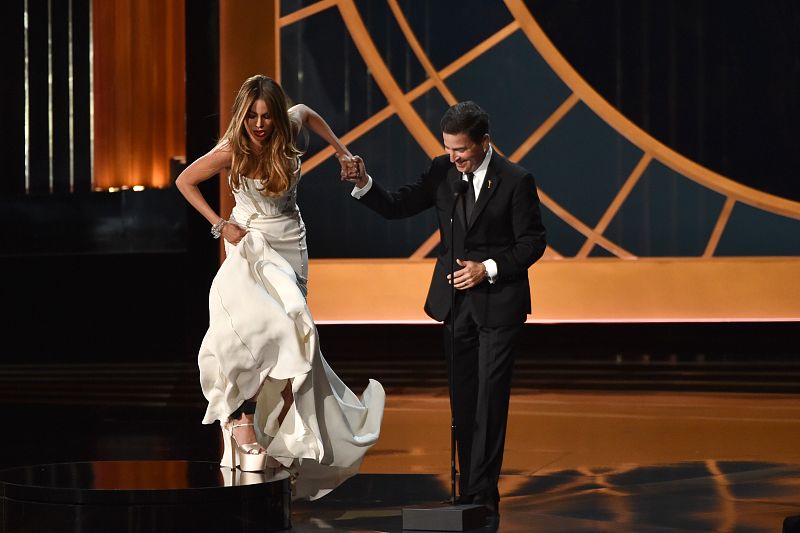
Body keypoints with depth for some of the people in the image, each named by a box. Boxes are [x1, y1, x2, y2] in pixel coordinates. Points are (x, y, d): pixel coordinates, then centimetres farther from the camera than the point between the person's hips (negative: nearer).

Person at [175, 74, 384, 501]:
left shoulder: (287, 131, -7)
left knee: (287, 338, 1)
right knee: (254, 329, -26)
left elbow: (306, 112, 18)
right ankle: (243, 421, -24)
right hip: (249, 245, -4)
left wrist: (340, 150, 14)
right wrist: (219, 225, -9)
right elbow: (184, 181, -4)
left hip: (290, 247, 4)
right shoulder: (231, 152, -17)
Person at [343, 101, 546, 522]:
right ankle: (468, 490, 14)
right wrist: (363, 185, -17)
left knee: (490, 397, -7)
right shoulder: (442, 172, 1)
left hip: (498, 302, -5)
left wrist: (489, 269, -18)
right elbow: (396, 207, 0)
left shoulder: (515, 181, -11)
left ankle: (483, 494, -5)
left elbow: (532, 242, -8)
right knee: (462, 398, 8)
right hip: (456, 300, 5)